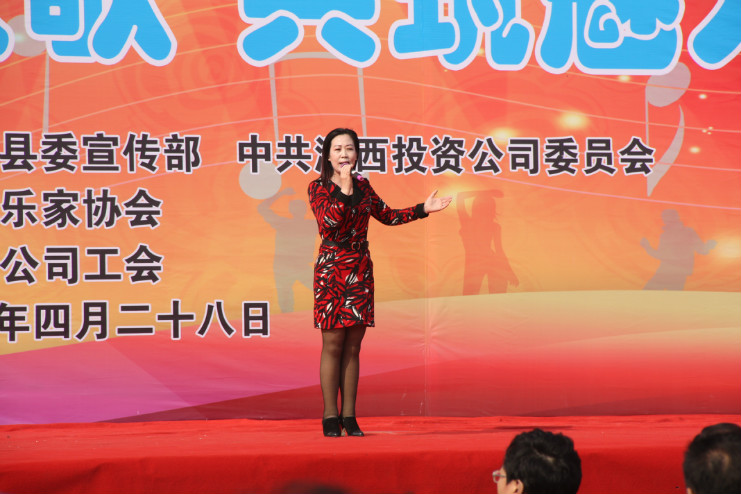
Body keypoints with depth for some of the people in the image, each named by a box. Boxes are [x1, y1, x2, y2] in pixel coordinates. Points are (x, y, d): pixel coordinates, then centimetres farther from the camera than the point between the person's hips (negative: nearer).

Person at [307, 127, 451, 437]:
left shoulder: (362, 186, 11)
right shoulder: (318, 188, -2)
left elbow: (387, 215, 22)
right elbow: (326, 222, -18)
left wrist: (422, 209, 15)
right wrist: (345, 190, -19)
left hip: (361, 272, 4)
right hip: (331, 271, -4)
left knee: (353, 347, 6)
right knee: (332, 345, -4)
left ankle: (349, 416, 11)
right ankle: (330, 418, 3)